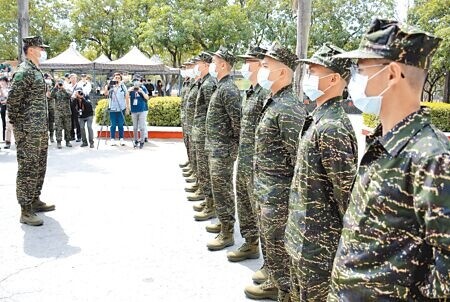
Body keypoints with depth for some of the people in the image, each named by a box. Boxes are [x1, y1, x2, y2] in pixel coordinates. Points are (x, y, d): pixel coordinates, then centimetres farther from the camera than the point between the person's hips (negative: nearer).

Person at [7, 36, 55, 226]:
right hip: (28, 132, -10)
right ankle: (26, 211, 2)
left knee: (39, 167, 16)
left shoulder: (36, 71, 16)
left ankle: (35, 201, 28)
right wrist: (19, 128, -15)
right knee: (28, 169, -5)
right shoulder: (24, 71, -13)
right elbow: (12, 101, -17)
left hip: (41, 130, 10)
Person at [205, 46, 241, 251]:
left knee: (222, 192, -3)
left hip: (222, 151, -10)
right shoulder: (222, 87, 14)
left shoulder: (228, 89, -18)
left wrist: (234, 148, -17)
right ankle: (225, 224, 32)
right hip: (216, 149, 10)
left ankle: (227, 234, 7)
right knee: (223, 190, 19)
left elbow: (238, 122, -22)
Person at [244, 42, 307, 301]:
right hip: (268, 190, 9)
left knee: (279, 246, 6)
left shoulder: (289, 108, -21)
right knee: (272, 242, 23)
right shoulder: (275, 101, 9)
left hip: (279, 194, -9)